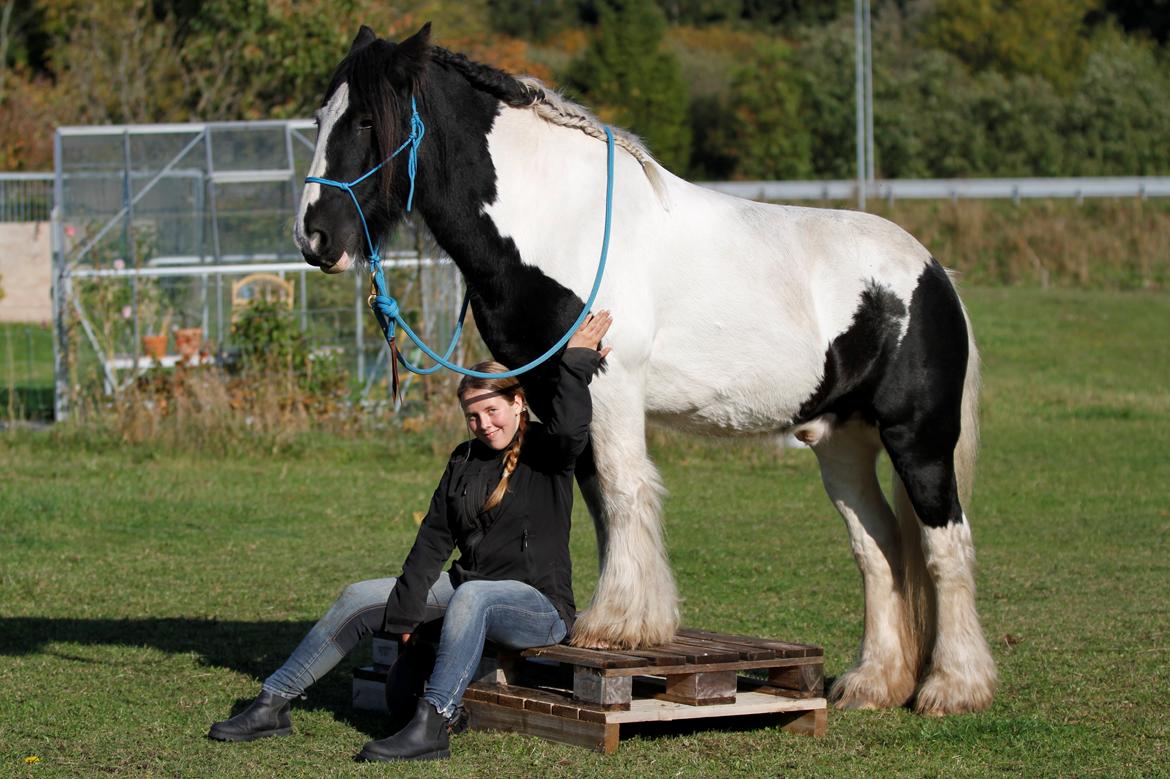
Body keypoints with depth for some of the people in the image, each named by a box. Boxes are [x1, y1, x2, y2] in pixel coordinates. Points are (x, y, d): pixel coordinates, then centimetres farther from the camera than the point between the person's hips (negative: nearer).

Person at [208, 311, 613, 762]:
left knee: (471, 595, -40)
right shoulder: (464, 460, 11)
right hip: (467, 587, 7)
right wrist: (405, 609, -3)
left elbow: (571, 428, -32)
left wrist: (576, 360, -24)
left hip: (540, 606, -7)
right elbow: (434, 539, 5)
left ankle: (430, 726, -48)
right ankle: (273, 704, -2)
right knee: (360, 599, -2)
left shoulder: (546, 453, -6)